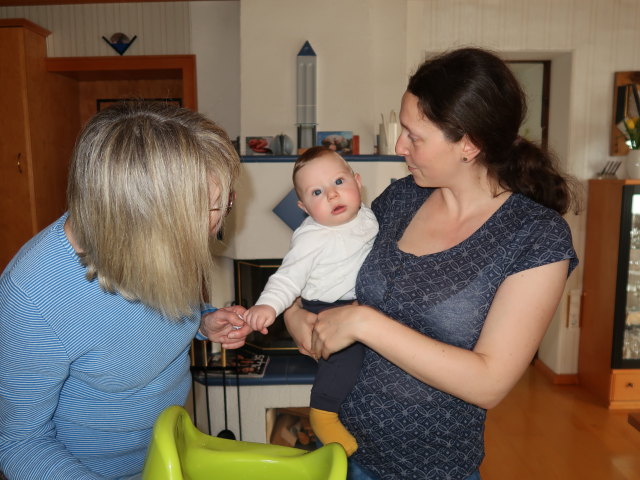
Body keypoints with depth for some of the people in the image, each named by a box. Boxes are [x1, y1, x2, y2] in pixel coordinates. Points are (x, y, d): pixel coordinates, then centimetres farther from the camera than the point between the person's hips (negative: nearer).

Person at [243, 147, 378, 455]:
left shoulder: (365, 215, 0)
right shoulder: (311, 238, -22)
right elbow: (289, 276, -25)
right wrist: (268, 305, -40)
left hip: (364, 299, 8)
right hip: (328, 308, -8)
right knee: (346, 348, -26)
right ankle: (323, 412, -4)